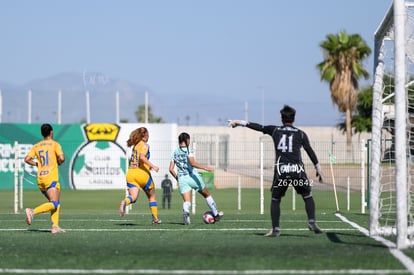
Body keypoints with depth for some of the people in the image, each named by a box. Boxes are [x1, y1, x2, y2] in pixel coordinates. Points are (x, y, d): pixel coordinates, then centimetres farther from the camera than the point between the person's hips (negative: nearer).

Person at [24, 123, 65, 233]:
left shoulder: (36, 146, 13)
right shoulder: (55, 144, 0)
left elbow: (27, 159, 4)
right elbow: (61, 158, -12)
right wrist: (58, 163, 9)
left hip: (40, 178, 7)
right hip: (51, 177, -7)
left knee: (56, 203, 15)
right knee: (54, 204, -13)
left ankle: (55, 226, 3)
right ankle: (33, 212, -33)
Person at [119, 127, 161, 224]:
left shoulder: (135, 145, 18)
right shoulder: (144, 145, -4)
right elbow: (142, 157, -21)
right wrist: (152, 166, -20)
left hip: (131, 173, 5)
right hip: (142, 173, -5)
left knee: (133, 197, -8)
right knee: (152, 196, 15)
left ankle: (125, 202, -41)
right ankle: (155, 218, 18)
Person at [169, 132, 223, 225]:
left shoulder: (175, 153, 9)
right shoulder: (188, 150, -7)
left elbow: (171, 169, 8)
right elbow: (193, 163, -22)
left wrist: (177, 178, 21)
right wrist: (205, 168, -21)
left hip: (182, 179, 3)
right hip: (193, 177, -3)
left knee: (187, 202, -2)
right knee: (207, 195, 19)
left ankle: (186, 211, -38)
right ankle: (216, 214, 28)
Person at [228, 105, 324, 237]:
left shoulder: (275, 130, 9)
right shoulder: (300, 134, 8)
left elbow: (258, 127, 13)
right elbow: (310, 152, 3)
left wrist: (238, 122, 22)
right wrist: (318, 169, 7)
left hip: (281, 171, 0)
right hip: (298, 171, 0)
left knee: (275, 200, 13)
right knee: (308, 196, 14)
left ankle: (275, 229, 5)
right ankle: (312, 222, -3)